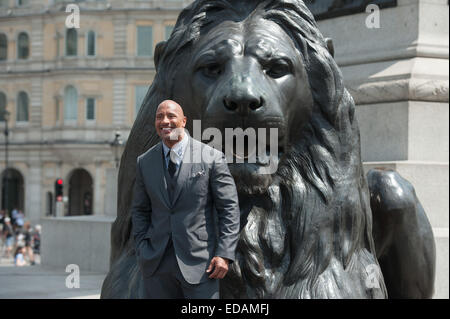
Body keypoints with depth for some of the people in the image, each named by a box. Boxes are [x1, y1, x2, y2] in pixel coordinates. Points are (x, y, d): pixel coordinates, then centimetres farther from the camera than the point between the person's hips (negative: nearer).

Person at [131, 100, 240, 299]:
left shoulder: (212, 158, -1)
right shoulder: (144, 162, 10)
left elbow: (229, 208, -2)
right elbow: (139, 210, 16)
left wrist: (224, 254, -10)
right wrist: (142, 252, 4)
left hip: (199, 263, -3)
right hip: (157, 265, 3)